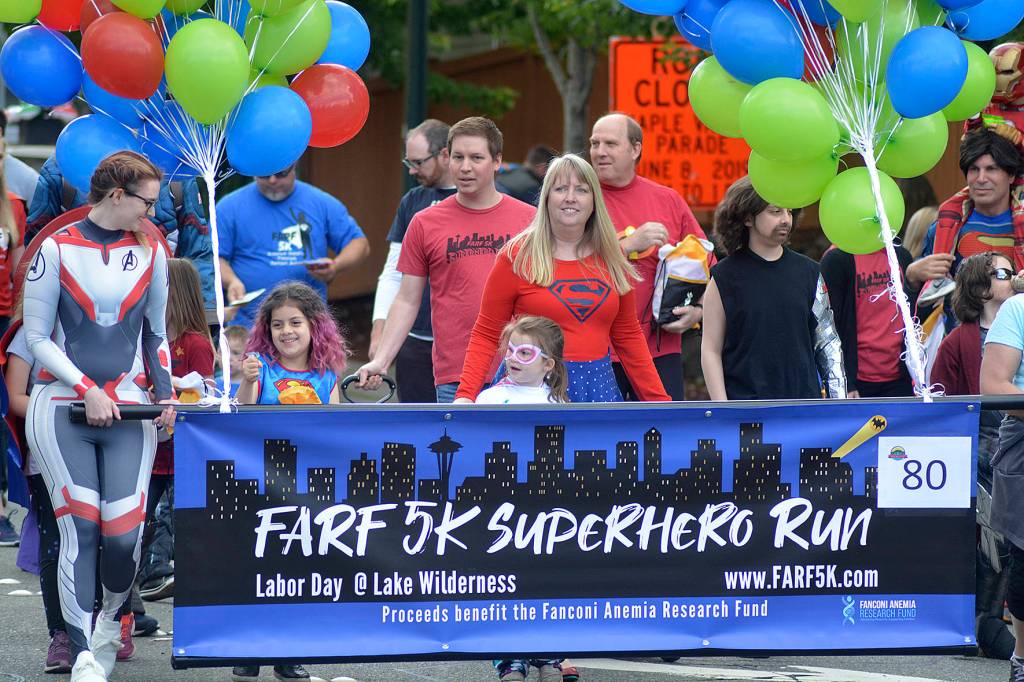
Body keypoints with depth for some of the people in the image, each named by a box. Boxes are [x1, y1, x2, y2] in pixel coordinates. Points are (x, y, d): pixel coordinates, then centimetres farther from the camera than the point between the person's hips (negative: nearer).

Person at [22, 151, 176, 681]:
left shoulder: (150, 251, 10)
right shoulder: (57, 250, -3)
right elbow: (37, 338, -2)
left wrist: (165, 390, 6)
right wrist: (87, 390, -10)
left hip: (128, 407, 3)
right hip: (61, 406, -3)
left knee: (123, 532, -10)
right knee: (79, 528, -11)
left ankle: (112, 616, 20)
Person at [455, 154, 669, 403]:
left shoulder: (611, 260, 9)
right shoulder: (517, 257, -2)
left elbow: (628, 336, 16)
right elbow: (486, 335, -2)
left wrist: (659, 401, 11)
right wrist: (465, 394, -14)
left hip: (598, 389, 3)